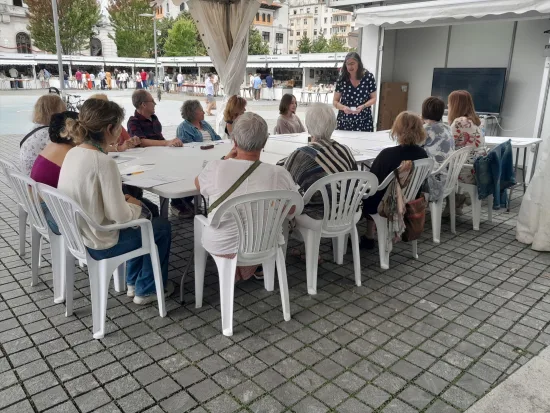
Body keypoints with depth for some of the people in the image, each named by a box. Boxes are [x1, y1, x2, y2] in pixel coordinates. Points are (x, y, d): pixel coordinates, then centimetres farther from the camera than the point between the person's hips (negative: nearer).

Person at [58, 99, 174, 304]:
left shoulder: (73, 153, -1)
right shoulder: (104, 162, -27)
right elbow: (119, 215, -26)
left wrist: (123, 200, 5)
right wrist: (135, 206, -6)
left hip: (78, 234, 8)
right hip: (99, 244, -8)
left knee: (145, 216, 28)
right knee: (162, 227, 12)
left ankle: (134, 282, 37)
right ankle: (147, 290, 26)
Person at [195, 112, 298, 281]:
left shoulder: (215, 168, -22)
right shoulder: (280, 174, -20)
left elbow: (198, 184, 4)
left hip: (221, 246, -1)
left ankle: (232, 270, 42)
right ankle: (247, 269, 44)